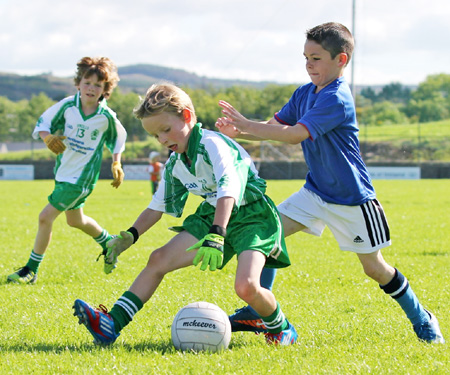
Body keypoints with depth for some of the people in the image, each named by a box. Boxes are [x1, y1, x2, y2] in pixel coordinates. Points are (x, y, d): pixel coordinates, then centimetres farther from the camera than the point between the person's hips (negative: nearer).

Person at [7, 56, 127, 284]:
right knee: (75, 220, 25)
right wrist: (48, 137, -20)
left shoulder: (106, 117, -14)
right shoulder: (68, 105, -9)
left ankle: (31, 270, -1)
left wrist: (116, 164, 2)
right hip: (62, 171, 5)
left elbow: (118, 138, 6)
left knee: (46, 217, -12)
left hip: (81, 177, -5)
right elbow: (43, 122, 0)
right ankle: (108, 243, 52)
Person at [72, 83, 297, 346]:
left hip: (251, 217, -8)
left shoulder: (212, 143, -21)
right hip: (212, 216, 8)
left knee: (246, 286, -29)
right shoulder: (175, 164, 6)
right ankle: (111, 325, -4)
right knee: (159, 259, -4)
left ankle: (280, 328, 2)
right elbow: (157, 206, 17)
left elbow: (228, 190, -34)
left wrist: (215, 236, -46)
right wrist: (130, 236, 5)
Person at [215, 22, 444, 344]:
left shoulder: (337, 100, -25)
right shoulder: (304, 94, 2)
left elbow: (294, 134, -33)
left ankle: (422, 319, 23)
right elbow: (273, 126, 3)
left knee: (374, 268, 1)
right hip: (316, 192, 7)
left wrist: (247, 124, -30)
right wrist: (237, 133, -16)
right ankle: (257, 314, 1)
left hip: (351, 198, -7)